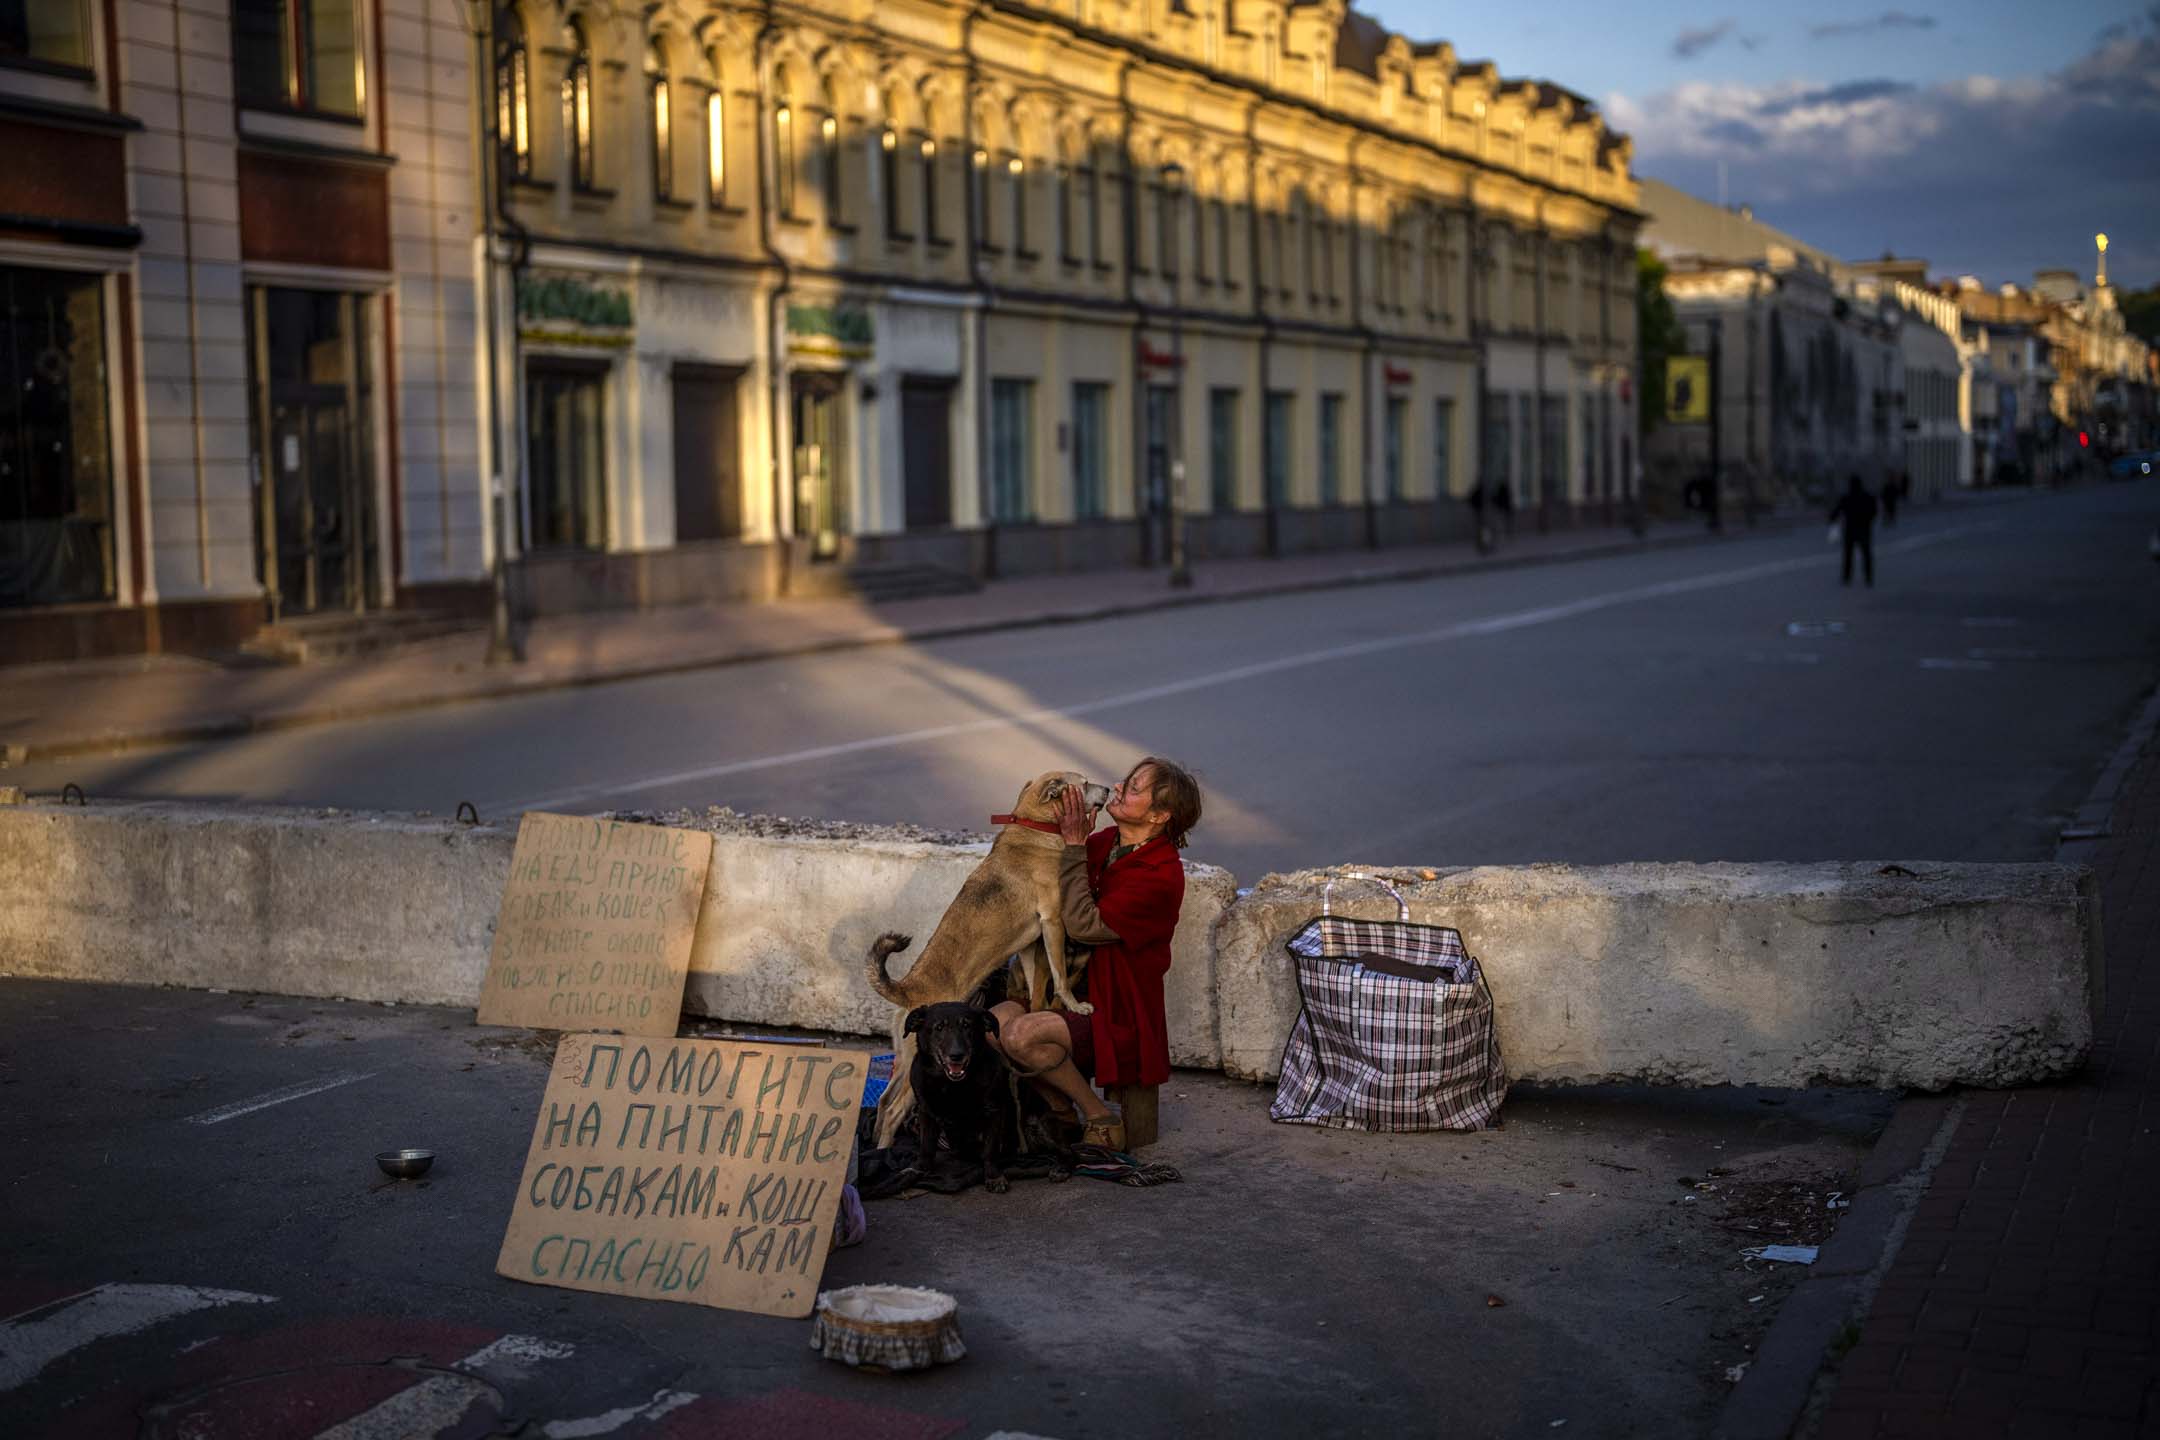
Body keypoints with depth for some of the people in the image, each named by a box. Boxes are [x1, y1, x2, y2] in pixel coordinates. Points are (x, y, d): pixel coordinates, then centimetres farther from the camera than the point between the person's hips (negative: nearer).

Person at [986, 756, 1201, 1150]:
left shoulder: (1161, 877, -19)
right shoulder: (1104, 844, 5)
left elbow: (1083, 925, -24)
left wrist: (1074, 844, -19)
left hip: (1118, 1019, -8)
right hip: (1074, 994, 8)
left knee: (1022, 1035, -30)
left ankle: (1100, 1118, -7)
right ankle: (1063, 1111, 4)